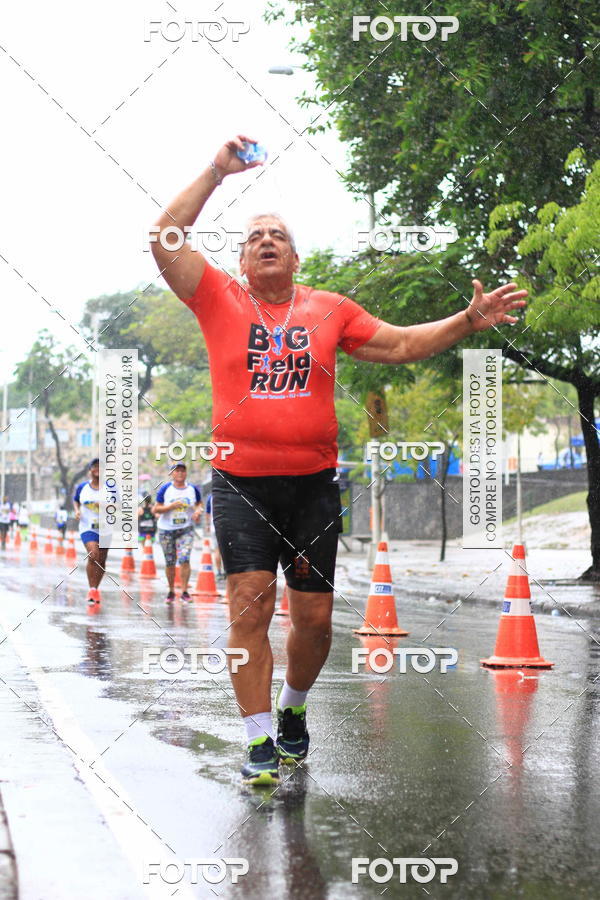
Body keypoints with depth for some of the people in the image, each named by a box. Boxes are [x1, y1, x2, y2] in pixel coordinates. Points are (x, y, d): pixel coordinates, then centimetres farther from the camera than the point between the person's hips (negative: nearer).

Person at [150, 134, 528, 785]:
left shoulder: (329, 309, 12)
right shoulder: (221, 301, 6)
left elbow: (402, 345, 15)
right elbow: (165, 240, -4)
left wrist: (468, 320, 4)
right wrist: (216, 172, -6)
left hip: (313, 486, 2)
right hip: (241, 485, -2)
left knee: (313, 616, 5)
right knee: (249, 608, -10)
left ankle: (293, 708, 31)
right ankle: (259, 742, -2)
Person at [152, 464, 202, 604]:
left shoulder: (193, 489, 2)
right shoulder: (165, 489, -5)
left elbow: (199, 503, 18)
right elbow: (155, 509, -6)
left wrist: (198, 511, -5)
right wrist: (171, 506, -20)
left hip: (186, 530, 0)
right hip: (166, 530, 0)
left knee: (184, 559, -15)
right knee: (169, 562, 6)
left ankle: (184, 591, -9)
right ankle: (171, 591, 21)